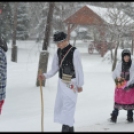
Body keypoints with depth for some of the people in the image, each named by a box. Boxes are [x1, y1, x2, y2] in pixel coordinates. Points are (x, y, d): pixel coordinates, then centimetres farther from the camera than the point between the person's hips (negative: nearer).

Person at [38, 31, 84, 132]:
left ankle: (66, 128, -9)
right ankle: (70, 128, 25)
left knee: (68, 106, -11)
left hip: (71, 83, -8)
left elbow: (79, 69, -13)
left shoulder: (74, 52, -15)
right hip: (61, 82, 8)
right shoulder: (58, 52, 5)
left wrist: (80, 84, -11)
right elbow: (55, 69, 10)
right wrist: (45, 76, -5)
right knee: (59, 105, 12)